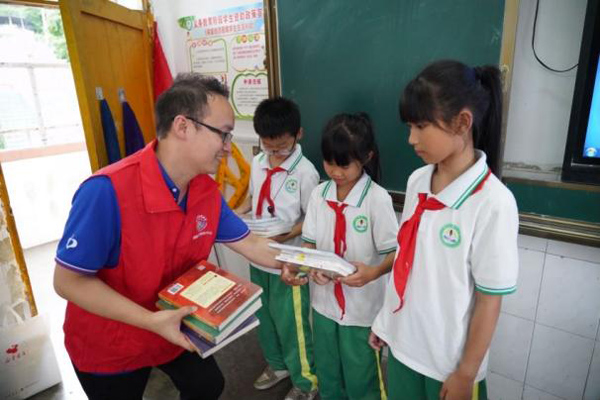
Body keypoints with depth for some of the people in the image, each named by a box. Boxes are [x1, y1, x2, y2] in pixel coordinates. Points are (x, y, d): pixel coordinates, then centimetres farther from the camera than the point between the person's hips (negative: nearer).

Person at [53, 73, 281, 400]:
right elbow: (68, 281, -26)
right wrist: (152, 321, -33)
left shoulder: (207, 191, -13)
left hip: (176, 330, 5)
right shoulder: (107, 191, -33)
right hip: (108, 347, -5)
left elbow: (249, 244, -5)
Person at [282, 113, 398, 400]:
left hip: (362, 306, -4)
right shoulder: (319, 194, -5)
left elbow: (395, 253, -14)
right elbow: (310, 243, 1)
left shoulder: (378, 198, -18)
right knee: (327, 374, 25)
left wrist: (373, 272, -33)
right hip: (324, 299, 5)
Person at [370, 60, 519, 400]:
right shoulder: (417, 181, -5)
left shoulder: (493, 203, -22)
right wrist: (384, 321, 9)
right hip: (402, 342, 5)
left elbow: (489, 302, -16)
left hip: (449, 359, -5)